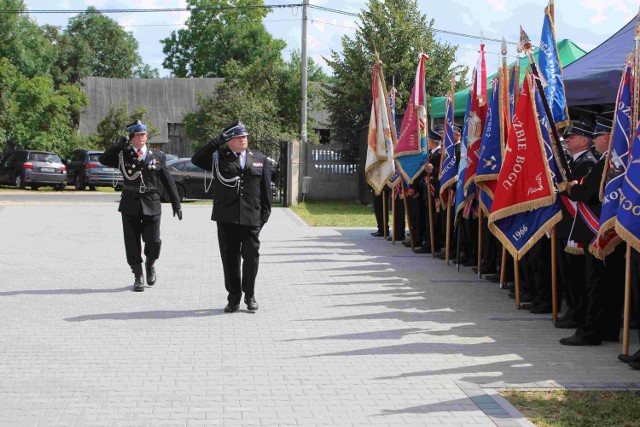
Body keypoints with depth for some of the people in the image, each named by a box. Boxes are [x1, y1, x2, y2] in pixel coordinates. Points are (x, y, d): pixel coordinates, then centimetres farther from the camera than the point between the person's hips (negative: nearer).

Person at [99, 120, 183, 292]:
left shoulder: (158, 156, 7)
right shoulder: (123, 155, 4)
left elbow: (168, 181, 8)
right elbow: (103, 160, -11)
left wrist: (176, 203, 6)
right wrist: (118, 146, -21)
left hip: (151, 205, 0)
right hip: (130, 205, 0)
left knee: (153, 242, -3)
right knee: (132, 243, 4)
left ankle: (150, 264, 28)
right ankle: (138, 277, 18)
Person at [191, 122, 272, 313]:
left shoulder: (259, 159, 11)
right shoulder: (218, 157, 5)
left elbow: (266, 188, 12)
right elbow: (196, 159, -11)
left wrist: (265, 212, 5)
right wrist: (217, 141, -12)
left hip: (251, 218, 1)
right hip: (226, 218, -1)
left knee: (251, 256, 2)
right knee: (230, 258, 3)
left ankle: (250, 296, 17)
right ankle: (234, 298, 13)